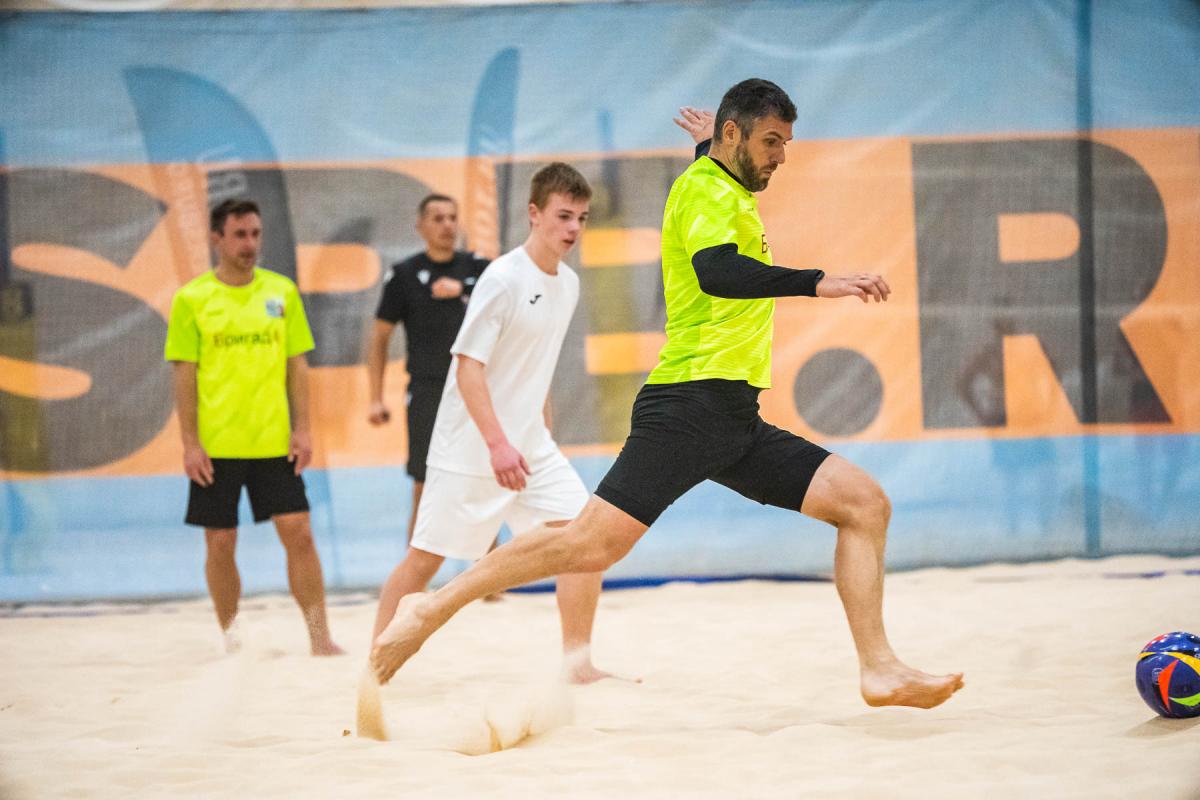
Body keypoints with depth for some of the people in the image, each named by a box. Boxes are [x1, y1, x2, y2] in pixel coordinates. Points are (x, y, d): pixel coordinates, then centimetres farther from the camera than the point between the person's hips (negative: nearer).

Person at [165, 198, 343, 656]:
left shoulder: (281, 292, 6)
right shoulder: (192, 299, 0)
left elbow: (297, 364, 8)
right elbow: (185, 374, -1)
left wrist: (302, 429, 0)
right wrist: (190, 443, -7)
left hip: (274, 442, 1)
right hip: (216, 446, -1)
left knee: (298, 533, -5)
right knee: (220, 543, 4)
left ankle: (319, 637, -2)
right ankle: (230, 638, 18)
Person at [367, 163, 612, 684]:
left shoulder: (568, 283, 7)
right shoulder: (503, 278, -16)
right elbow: (468, 366, -20)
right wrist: (497, 443, -29)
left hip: (530, 447, 7)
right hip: (468, 449, -7)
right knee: (426, 559, 1)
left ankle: (578, 662, -1)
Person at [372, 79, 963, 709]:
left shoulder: (731, 195, 24)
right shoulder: (706, 189, -5)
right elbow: (716, 271, -26)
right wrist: (816, 282, -33)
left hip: (737, 421, 10)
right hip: (689, 405, -10)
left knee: (866, 503, 0)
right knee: (592, 546, -16)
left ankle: (878, 669, -3)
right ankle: (433, 609, -5)